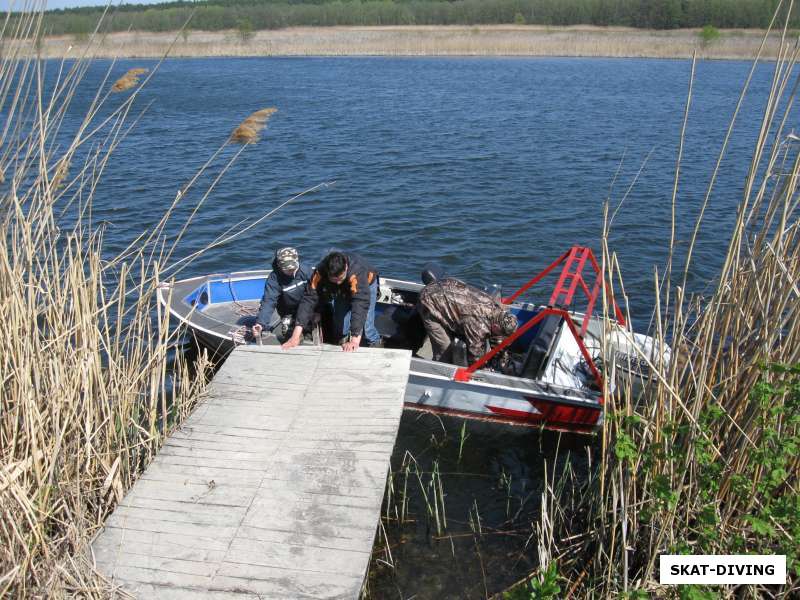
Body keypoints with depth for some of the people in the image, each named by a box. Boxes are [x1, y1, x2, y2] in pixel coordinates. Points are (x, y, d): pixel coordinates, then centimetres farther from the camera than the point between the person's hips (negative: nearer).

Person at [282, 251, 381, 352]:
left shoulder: (358, 272, -47)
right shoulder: (320, 271, -37)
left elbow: (361, 303, -53)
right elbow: (309, 299, -40)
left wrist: (355, 340, -61)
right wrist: (296, 336, -47)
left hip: (367, 284, -3)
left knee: (366, 324, -13)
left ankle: (375, 344, 17)